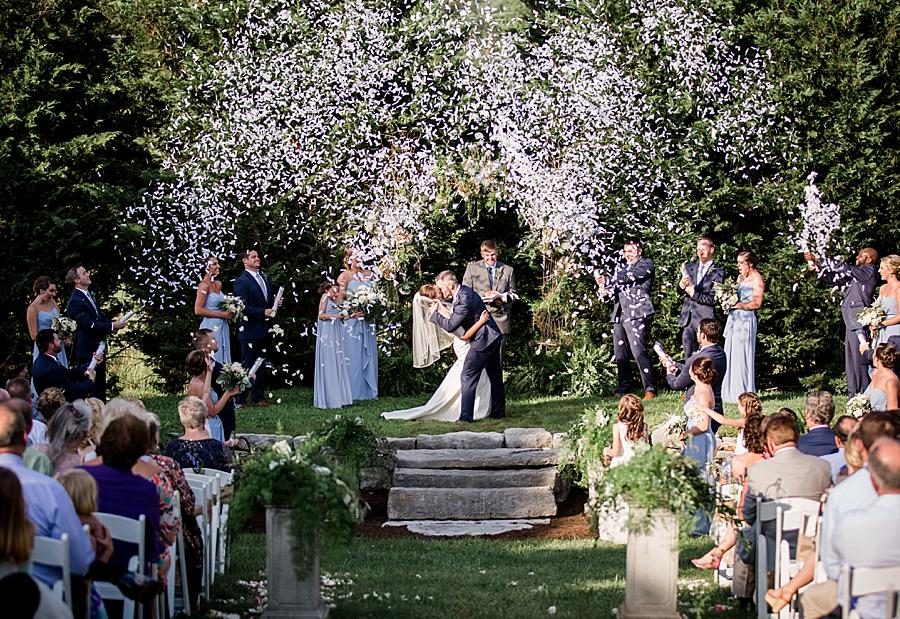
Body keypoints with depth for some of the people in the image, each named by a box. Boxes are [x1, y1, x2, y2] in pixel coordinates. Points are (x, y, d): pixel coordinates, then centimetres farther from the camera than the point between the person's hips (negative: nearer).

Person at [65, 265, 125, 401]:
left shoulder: (89, 295, 11)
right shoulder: (75, 301, -19)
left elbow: (100, 317, 19)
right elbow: (89, 324, -24)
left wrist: (113, 324, -1)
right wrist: (112, 326, -22)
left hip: (98, 347, 9)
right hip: (86, 350, -9)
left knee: (100, 384, 15)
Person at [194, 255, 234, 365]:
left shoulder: (218, 284, 12)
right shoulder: (204, 285, -11)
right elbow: (198, 310, -17)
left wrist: (229, 313, 6)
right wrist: (221, 314, -15)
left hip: (222, 326, 8)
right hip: (211, 326, -8)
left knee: (224, 359, 8)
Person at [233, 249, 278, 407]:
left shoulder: (265, 279, 14)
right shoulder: (241, 281, -11)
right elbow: (243, 306, -18)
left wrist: (275, 304, 2)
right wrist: (263, 312, -21)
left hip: (264, 329, 8)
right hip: (250, 330, -8)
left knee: (262, 365, 11)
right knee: (248, 365, -3)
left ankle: (259, 396, 18)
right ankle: (243, 398, 2)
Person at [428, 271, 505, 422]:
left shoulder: (463, 301, -26)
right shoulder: (464, 289, 4)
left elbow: (450, 326, -21)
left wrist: (435, 314, -8)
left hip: (483, 341, -10)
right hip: (493, 337, 10)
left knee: (468, 377, -7)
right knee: (495, 376, 16)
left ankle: (466, 416, -9)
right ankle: (498, 411, 24)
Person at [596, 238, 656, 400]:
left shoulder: (646, 264, 4)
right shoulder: (622, 268, 24)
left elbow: (629, 276, -11)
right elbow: (614, 286, 16)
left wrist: (607, 281, -7)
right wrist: (606, 289, -7)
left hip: (637, 314, -7)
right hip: (619, 315, 7)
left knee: (639, 351, -16)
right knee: (620, 353, 4)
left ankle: (650, 389, -17)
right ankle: (624, 388, 11)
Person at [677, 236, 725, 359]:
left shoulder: (718, 272, -5)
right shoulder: (690, 267, 9)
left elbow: (714, 299, -9)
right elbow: (679, 291, 7)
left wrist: (695, 294, -17)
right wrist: (681, 285, -16)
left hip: (705, 319, -5)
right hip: (688, 318, 5)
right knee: (688, 357, 9)